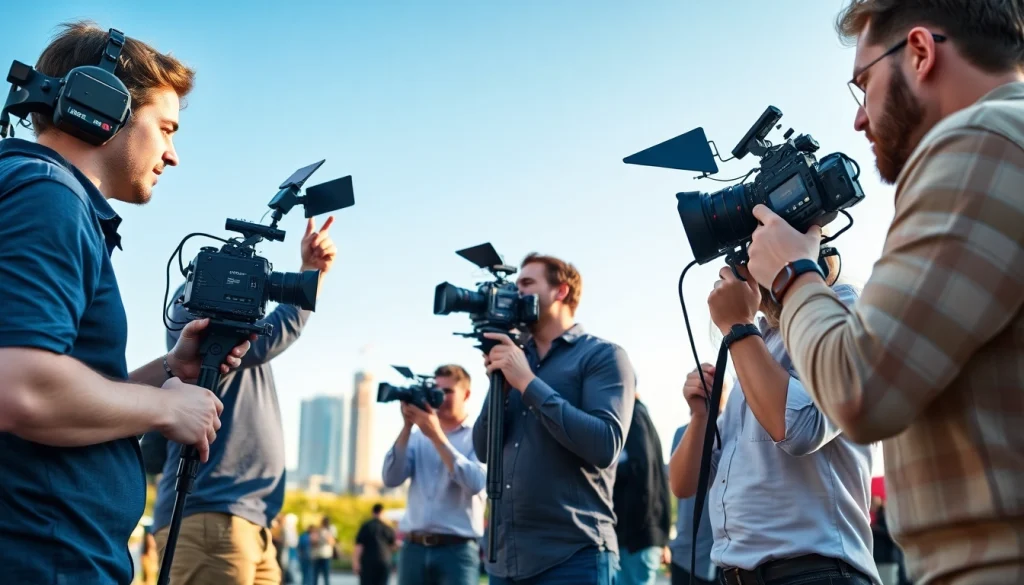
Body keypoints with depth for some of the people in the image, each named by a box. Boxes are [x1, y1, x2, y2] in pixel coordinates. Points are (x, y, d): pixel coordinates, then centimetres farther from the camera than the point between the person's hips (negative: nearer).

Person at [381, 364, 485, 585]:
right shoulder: (417, 437, 13)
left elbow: (475, 483, -15)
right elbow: (391, 479, 0)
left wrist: (436, 435, -17)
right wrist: (407, 426, -8)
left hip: (457, 550, -4)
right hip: (414, 549, 4)